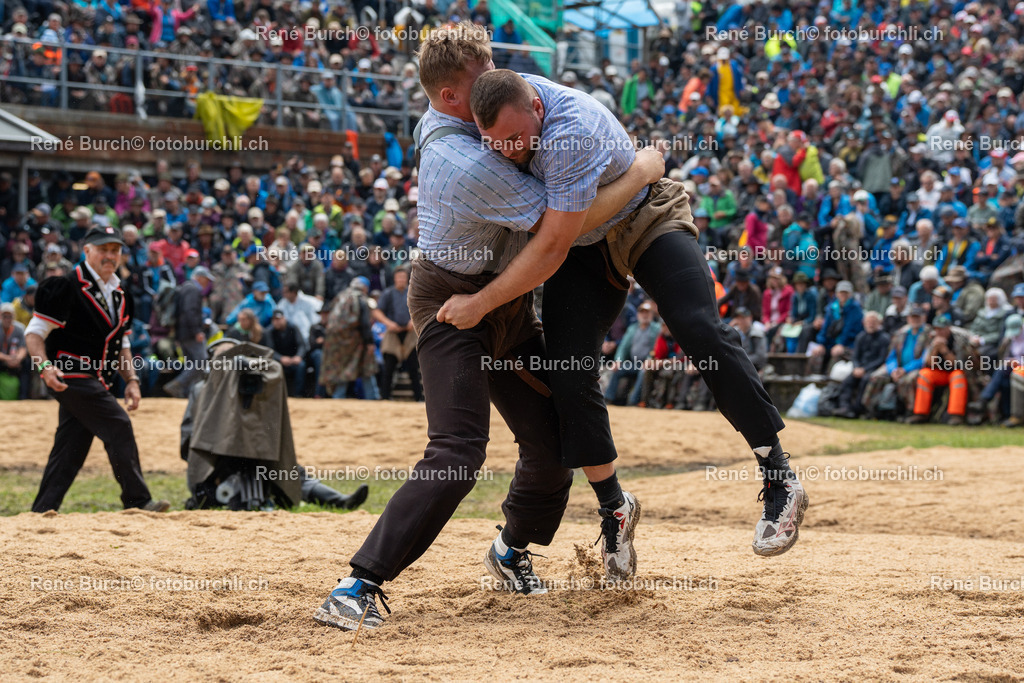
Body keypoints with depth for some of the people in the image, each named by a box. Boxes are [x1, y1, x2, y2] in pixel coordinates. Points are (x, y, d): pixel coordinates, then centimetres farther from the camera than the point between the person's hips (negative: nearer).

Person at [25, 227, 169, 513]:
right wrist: (44, 365, -27)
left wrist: (131, 380, 11)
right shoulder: (66, 287, -10)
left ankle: (41, 513, 9)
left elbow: (121, 344, 24)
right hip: (71, 375, -8)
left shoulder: (120, 295, 15)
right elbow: (35, 332, -11)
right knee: (118, 425, -16)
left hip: (95, 380, 8)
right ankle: (137, 501, -14)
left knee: (70, 451, 6)